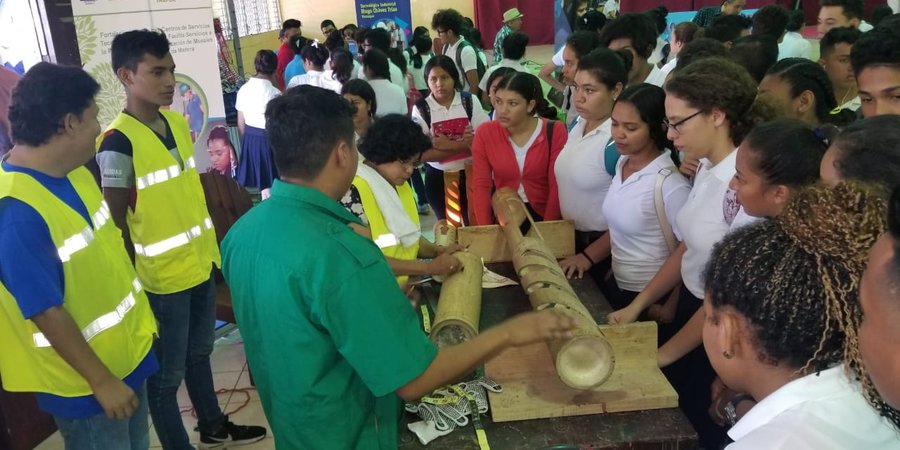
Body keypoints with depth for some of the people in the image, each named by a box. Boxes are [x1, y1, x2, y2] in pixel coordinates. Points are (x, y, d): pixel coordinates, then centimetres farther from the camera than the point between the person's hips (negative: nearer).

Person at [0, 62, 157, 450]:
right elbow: (47, 313, -26)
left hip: (127, 351, 8)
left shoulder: (75, 172, -2)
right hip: (85, 383, -8)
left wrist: (141, 314, 16)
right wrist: (102, 381, -19)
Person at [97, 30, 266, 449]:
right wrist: (135, 280, -12)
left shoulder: (178, 122, 5)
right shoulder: (119, 141, -19)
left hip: (200, 263, 8)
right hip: (161, 277, -8)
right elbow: (116, 222, -15)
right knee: (167, 374, 9)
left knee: (199, 352, 25)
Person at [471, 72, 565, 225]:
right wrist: (485, 230, -12)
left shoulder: (554, 132, -9)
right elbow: (481, 185, -4)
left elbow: (557, 186, -9)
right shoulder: (484, 133, -4)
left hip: (543, 215, -1)